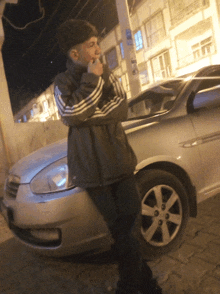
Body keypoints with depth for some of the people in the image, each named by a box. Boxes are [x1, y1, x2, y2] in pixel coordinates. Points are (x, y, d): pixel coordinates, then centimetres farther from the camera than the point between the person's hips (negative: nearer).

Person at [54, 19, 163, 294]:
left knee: (128, 217, 2)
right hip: (91, 165, -3)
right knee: (120, 227, 1)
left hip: (119, 156, 3)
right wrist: (92, 79, -14)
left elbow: (121, 109, -3)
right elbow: (71, 114, -16)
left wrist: (85, 116, -12)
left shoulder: (106, 74, 12)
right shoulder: (63, 82, 3)